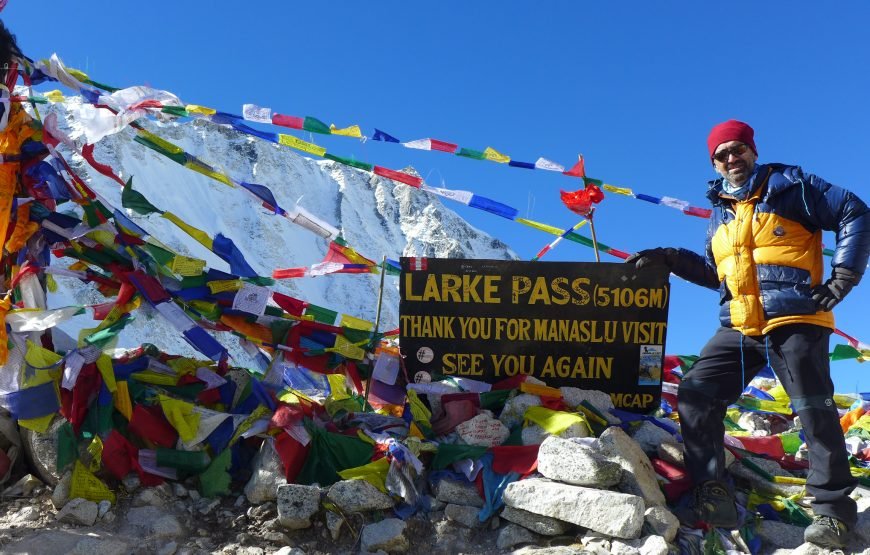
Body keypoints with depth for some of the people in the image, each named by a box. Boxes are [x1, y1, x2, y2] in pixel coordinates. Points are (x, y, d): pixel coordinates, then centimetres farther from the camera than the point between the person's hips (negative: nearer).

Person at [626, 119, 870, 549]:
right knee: (695, 394, -5)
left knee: (815, 411, -5)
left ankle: (832, 508, 7)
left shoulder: (789, 185, 3)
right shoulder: (720, 212, 21)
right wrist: (670, 259, 15)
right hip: (739, 328, 6)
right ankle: (712, 493, -1)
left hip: (795, 321, -6)